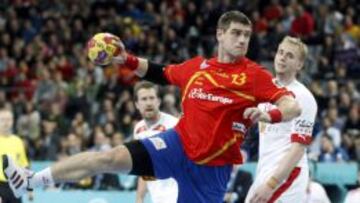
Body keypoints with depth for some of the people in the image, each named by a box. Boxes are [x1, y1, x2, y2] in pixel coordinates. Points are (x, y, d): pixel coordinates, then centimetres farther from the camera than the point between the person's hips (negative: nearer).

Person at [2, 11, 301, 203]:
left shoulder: (254, 75, -8)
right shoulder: (198, 66, 5)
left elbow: (293, 106, -15)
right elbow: (161, 74, 21)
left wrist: (269, 115, -37)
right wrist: (127, 60, 6)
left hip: (214, 165, -3)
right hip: (180, 143, 3)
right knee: (112, 158, -13)